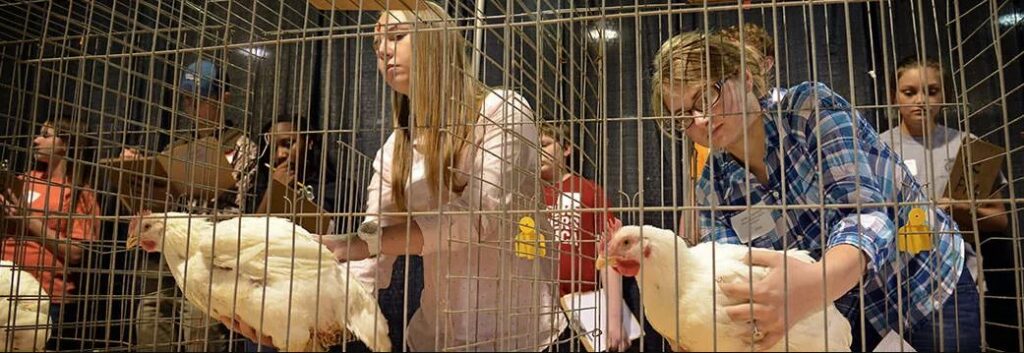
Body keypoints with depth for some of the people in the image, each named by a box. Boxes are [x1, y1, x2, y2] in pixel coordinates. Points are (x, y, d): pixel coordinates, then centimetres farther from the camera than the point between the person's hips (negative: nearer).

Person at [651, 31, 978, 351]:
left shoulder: (809, 106, -21)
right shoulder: (712, 190, -9)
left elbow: (864, 211, -33)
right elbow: (733, 284, -17)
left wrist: (817, 282, -54)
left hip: (928, 277, -3)